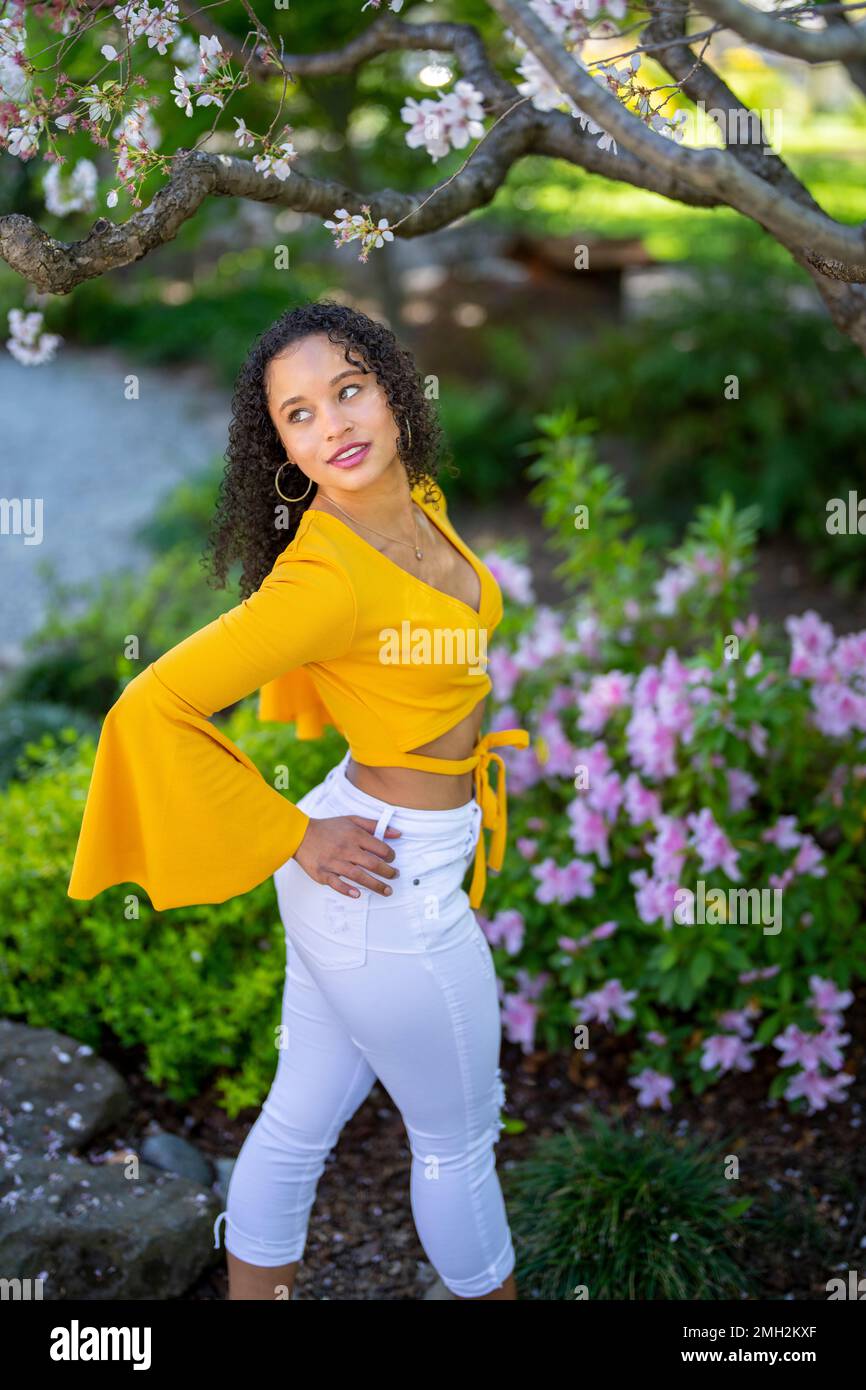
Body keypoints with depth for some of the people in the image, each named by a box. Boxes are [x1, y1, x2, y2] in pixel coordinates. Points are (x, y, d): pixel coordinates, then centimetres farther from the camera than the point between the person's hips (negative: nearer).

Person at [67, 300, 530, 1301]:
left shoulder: (418, 502, -1)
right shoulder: (326, 578, -27)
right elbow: (149, 708, -29)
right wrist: (290, 839, -19)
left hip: (355, 859, 7)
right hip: (394, 885, -7)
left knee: (303, 1117, 21)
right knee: (458, 1137, 16)